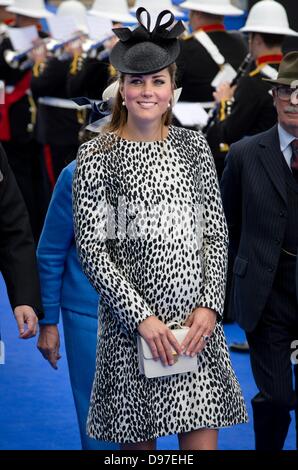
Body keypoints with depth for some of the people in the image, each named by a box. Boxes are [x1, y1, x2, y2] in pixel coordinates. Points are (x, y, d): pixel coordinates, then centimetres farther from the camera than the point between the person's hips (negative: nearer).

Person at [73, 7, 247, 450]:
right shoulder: (97, 156, -2)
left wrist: (210, 305, -5)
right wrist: (141, 316, -13)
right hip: (131, 322, -2)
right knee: (138, 439, 7)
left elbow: (216, 232, 8)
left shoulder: (193, 145, 8)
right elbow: (92, 248, -7)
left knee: (203, 438, 0)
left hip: (197, 320, 3)